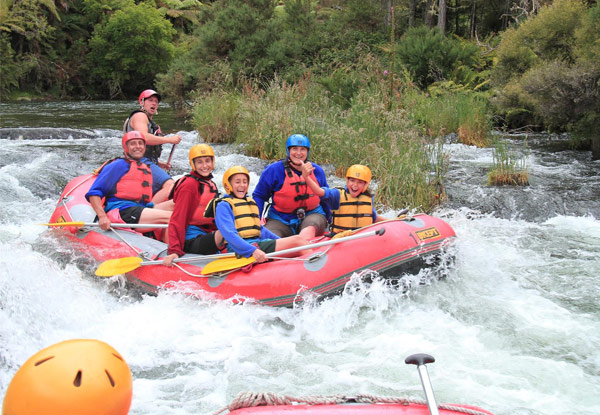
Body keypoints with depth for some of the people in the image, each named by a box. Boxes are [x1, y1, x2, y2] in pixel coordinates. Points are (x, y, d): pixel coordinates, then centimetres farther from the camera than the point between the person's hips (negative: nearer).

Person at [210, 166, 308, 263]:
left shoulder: (251, 202, 25)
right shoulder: (223, 206, -2)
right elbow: (230, 235, -16)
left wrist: (283, 241, 16)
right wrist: (253, 251, -29)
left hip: (258, 243, 8)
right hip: (241, 250, -8)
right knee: (296, 241, -20)